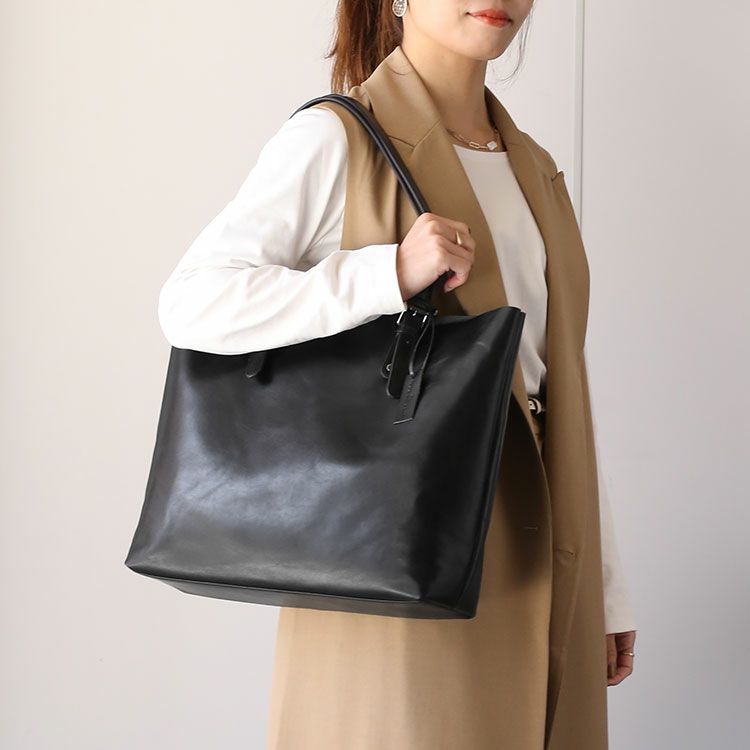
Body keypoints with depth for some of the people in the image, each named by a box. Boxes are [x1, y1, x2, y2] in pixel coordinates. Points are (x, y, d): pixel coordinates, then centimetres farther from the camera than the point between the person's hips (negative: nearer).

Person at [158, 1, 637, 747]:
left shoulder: (533, 170, 14)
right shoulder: (335, 139, -6)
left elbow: (559, 381, 14)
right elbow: (190, 302, -15)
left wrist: (604, 583, 14)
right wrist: (393, 274, -23)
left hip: (532, 552, 6)